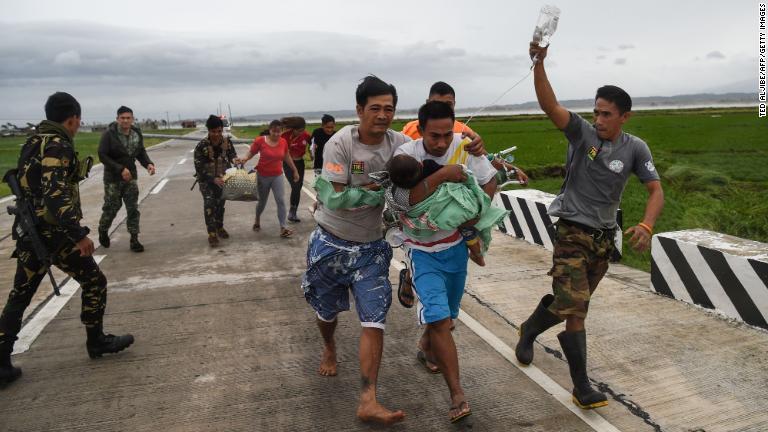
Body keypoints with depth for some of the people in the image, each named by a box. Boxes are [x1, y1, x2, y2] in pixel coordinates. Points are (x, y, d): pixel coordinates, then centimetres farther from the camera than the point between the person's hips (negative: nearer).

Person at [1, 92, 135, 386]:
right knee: (94, 283, 8)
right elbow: (55, 194, -27)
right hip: (55, 233, -9)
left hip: (28, 232, 9)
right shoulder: (57, 146, -16)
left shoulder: (33, 142, 13)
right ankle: (97, 342, 21)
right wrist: (80, 235, -29)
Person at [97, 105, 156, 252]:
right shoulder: (109, 134, -15)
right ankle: (103, 231, 34)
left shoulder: (137, 133, 0)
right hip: (113, 177, -4)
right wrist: (120, 169, -26)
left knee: (133, 208, 1)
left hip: (131, 176, 4)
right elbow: (102, 156, -17)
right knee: (111, 207, 7)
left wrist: (148, 163, -12)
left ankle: (134, 240, 7)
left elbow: (141, 152, 9)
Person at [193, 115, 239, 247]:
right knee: (209, 203, -15)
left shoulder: (226, 141, -11)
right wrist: (213, 179, -27)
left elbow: (231, 153, 7)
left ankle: (219, 227, 35)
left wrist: (233, 158, -18)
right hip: (206, 179, -4)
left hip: (221, 177, 4)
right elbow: (199, 167, -21)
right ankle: (212, 234, -9)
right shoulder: (202, 145, -23)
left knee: (220, 203, 15)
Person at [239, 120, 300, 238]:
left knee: (281, 201, -8)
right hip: (263, 176, -2)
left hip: (277, 176, 2)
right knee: (262, 201, 13)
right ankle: (257, 219, 42)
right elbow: (250, 153, -7)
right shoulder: (260, 141, -15)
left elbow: (287, 157, 9)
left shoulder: (283, 142, -4)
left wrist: (295, 171, 14)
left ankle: (283, 228, -6)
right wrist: (244, 158, -29)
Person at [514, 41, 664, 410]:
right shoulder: (581, 131, -9)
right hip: (572, 232, -4)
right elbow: (548, 104, -23)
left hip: (605, 237, 4)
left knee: (568, 300, 17)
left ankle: (528, 330, 45)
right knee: (573, 307, -9)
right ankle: (581, 386, 3)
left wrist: (646, 225, -26)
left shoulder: (635, 148, -3)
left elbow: (656, 190, -7)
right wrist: (539, 62, -37)